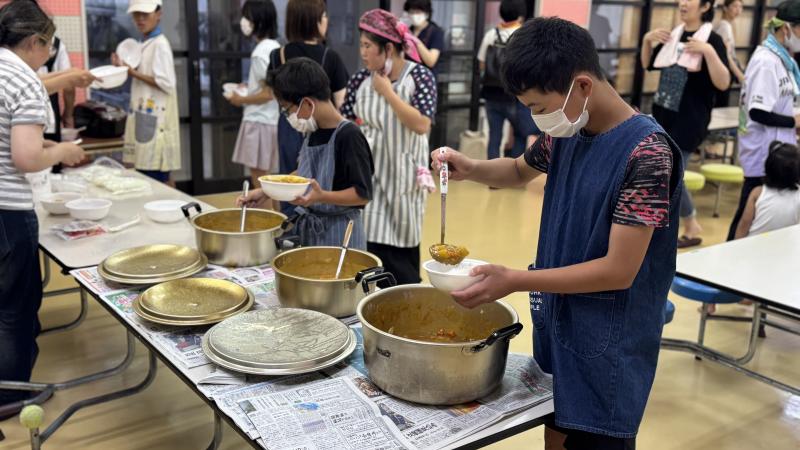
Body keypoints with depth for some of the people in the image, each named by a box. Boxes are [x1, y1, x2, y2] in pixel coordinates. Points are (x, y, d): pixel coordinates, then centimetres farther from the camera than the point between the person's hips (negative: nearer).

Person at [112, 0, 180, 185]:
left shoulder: (160, 44, -11)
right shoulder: (145, 45, 17)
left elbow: (166, 83, -18)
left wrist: (134, 73, -15)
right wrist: (125, 68, 9)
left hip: (155, 120, -9)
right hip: (146, 119, 9)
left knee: (157, 177, -9)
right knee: (146, 174, 10)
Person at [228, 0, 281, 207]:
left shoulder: (260, 52, -16)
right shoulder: (275, 47, 11)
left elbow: (269, 93, -19)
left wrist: (241, 100, -8)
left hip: (260, 122, -9)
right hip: (273, 120, 9)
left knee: (259, 182, -2)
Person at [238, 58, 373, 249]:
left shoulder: (348, 136, -19)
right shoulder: (312, 132, 5)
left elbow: (363, 193, -19)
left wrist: (322, 196, -32)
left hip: (339, 234, -7)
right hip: (307, 228, 7)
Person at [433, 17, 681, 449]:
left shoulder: (646, 153, -23)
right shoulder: (566, 133, 0)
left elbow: (618, 271, -24)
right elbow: (520, 171, 21)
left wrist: (514, 280, -24)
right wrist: (469, 168, 0)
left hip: (607, 348, -7)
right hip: (558, 325, 7)